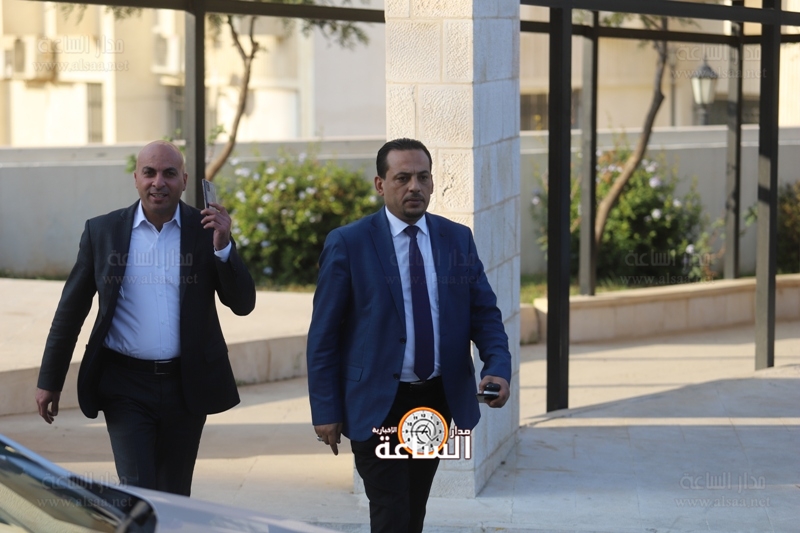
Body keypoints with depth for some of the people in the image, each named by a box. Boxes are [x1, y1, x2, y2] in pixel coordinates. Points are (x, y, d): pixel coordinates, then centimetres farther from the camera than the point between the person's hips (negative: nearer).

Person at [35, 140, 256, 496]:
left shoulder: (205, 230, 2)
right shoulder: (102, 231, 2)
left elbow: (243, 304, -1)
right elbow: (71, 309, 7)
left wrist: (222, 247, -16)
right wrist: (50, 381, 7)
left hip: (187, 385, 1)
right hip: (126, 386, -1)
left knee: (174, 499, 12)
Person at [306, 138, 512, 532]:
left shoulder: (458, 240, 5)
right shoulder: (348, 244, -7)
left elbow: (484, 313, 6)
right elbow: (323, 334, -5)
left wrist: (498, 367, -14)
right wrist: (326, 411, -8)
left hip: (438, 400, 5)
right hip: (378, 406, -5)